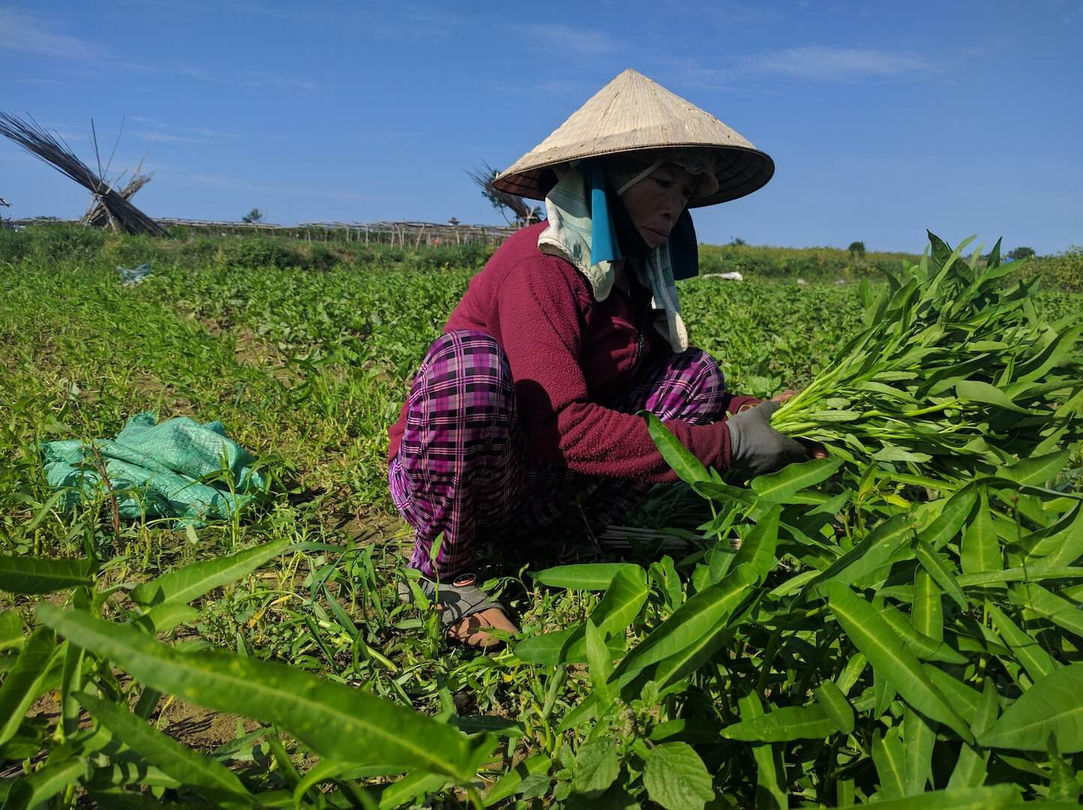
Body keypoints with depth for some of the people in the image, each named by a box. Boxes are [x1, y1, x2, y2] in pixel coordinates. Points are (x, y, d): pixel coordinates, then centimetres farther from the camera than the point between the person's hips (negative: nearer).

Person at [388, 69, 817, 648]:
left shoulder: (630, 275, 5)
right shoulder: (541, 266, -21)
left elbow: (673, 377, 5)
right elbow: (563, 426, -31)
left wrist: (758, 415, -14)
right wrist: (725, 446, -29)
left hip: (534, 485, 7)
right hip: (441, 470, -7)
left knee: (696, 373, 0)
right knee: (471, 360, -39)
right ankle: (440, 571, -12)